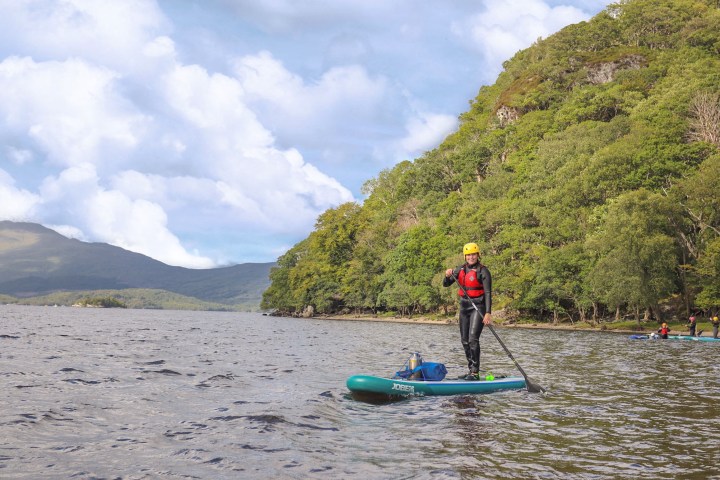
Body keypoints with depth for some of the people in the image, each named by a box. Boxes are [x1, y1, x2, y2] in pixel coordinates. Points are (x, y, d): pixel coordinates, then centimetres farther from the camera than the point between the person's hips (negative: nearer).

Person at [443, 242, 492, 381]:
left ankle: (475, 372, -14)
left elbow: (488, 292, -14)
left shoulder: (483, 271, -9)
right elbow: (446, 284, 10)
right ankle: (471, 369, 22)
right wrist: (448, 276, -14)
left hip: (478, 307, -6)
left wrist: (488, 313, -23)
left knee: (473, 339, -16)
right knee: (464, 340, 10)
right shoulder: (461, 269, 8)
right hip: (464, 306, 7)